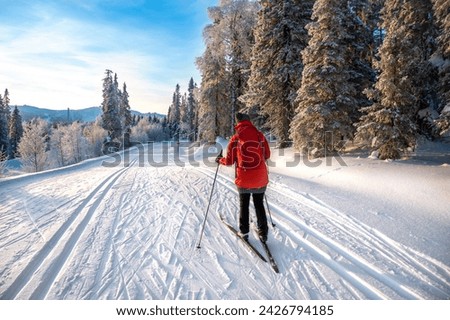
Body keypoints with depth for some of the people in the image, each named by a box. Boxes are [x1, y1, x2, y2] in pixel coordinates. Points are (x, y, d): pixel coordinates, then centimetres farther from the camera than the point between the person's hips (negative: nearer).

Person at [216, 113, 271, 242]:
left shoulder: (235, 138, -6)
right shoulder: (260, 135, -2)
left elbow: (229, 161, -3)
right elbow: (267, 155, 7)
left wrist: (220, 160, 17)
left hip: (244, 180, -1)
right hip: (261, 179, 2)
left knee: (244, 205, 19)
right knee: (259, 205, 18)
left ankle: (244, 232, 26)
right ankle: (263, 233, 23)